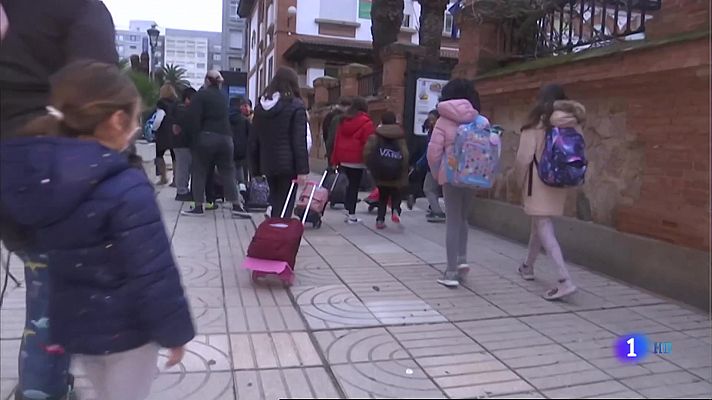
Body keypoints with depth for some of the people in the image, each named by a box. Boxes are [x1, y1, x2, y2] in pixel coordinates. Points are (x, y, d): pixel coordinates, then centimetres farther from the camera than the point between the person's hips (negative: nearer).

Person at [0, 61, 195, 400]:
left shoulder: (30, 175, -3)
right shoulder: (127, 190, -27)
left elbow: (46, 249, 11)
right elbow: (153, 274, -23)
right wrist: (174, 331, -12)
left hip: (71, 324, 7)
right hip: (124, 329, -7)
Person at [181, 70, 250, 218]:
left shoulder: (201, 95, -4)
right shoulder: (223, 97, 14)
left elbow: (193, 117, -10)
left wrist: (196, 135, -6)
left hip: (206, 137, -4)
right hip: (225, 138, 5)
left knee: (200, 172, 5)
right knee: (228, 171, 8)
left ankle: (198, 207, 6)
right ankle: (237, 206, 5)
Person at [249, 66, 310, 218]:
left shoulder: (261, 105, 10)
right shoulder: (296, 106, -8)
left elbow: (254, 139, 12)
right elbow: (300, 141, -13)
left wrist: (255, 168, 17)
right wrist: (302, 169, -13)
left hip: (267, 163, 6)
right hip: (288, 164, -5)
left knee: (275, 202, 19)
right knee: (285, 205, 0)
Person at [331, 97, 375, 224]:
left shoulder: (343, 120, 11)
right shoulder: (366, 123, -8)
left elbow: (337, 140, 12)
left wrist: (335, 160, 15)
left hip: (344, 159, 6)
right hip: (357, 160, -6)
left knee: (350, 184, 15)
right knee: (354, 186, -1)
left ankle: (348, 212, 16)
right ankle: (351, 215, 2)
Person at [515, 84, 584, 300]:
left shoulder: (537, 123, -8)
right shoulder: (572, 123, 4)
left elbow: (524, 157, -9)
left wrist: (521, 180, 5)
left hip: (540, 180, -6)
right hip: (561, 181, 6)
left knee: (544, 227, -8)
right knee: (540, 223, 21)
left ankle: (565, 280, -21)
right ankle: (528, 267, 38)